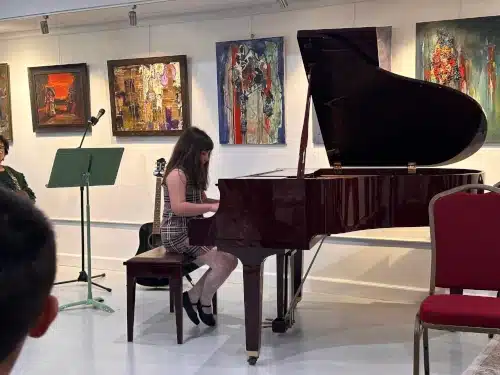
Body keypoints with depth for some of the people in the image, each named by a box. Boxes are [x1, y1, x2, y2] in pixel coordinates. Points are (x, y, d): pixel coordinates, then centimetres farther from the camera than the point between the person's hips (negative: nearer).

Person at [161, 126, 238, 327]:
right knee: (223, 262, -19)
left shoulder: (193, 173, 14)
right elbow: (178, 207, -27)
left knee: (230, 259, -1)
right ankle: (203, 302, 4)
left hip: (193, 231, 10)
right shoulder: (177, 174, -16)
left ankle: (193, 297, 6)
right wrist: (211, 207, -29)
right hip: (179, 234, -10)